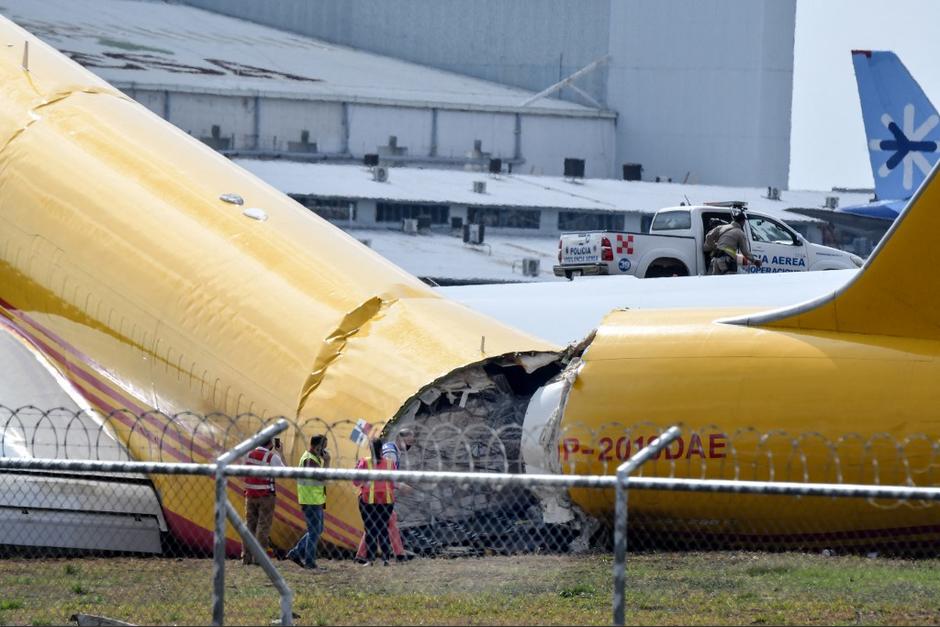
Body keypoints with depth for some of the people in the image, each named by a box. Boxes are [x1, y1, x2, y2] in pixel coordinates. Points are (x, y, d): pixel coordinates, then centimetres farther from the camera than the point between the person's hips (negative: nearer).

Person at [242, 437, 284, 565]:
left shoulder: (249, 454, 3)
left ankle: (247, 557, 8)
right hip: (266, 496, -5)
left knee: (250, 525, 10)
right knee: (263, 526, -1)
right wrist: (279, 452, 4)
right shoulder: (272, 457, -12)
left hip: (250, 495, 5)